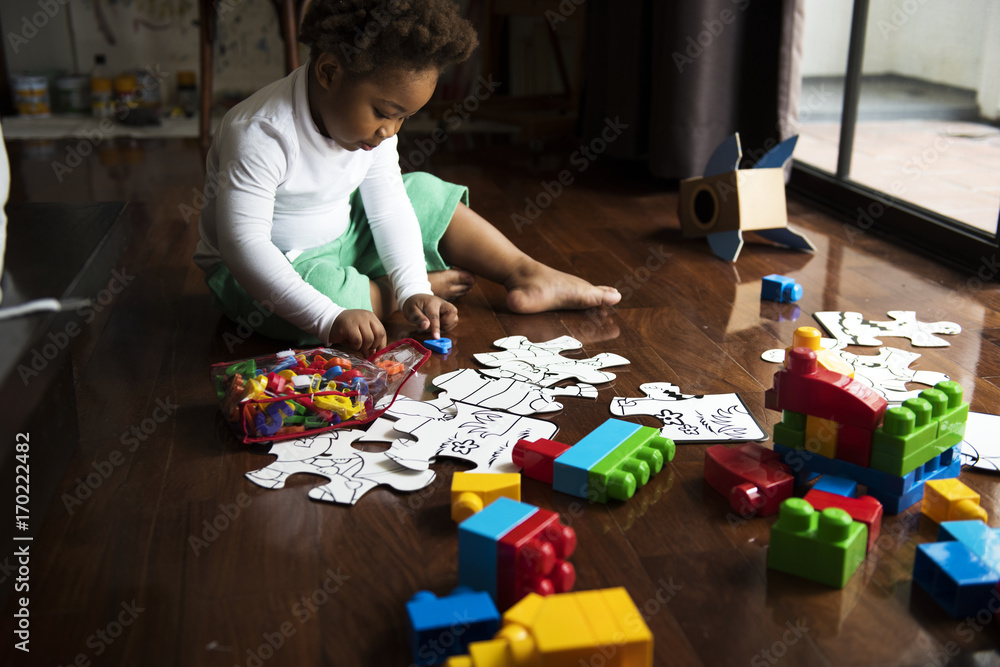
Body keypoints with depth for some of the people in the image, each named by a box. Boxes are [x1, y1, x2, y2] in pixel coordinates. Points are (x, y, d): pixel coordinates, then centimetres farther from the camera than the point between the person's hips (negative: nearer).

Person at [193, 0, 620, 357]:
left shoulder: (370, 121, -9)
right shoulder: (260, 134, -32)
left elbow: (388, 209, -5)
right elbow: (242, 245, -36)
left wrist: (413, 290, -20)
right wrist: (329, 318, -44)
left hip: (338, 244, 7)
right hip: (272, 265, -7)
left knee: (427, 194, 3)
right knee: (324, 288, -38)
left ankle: (527, 276, 8)